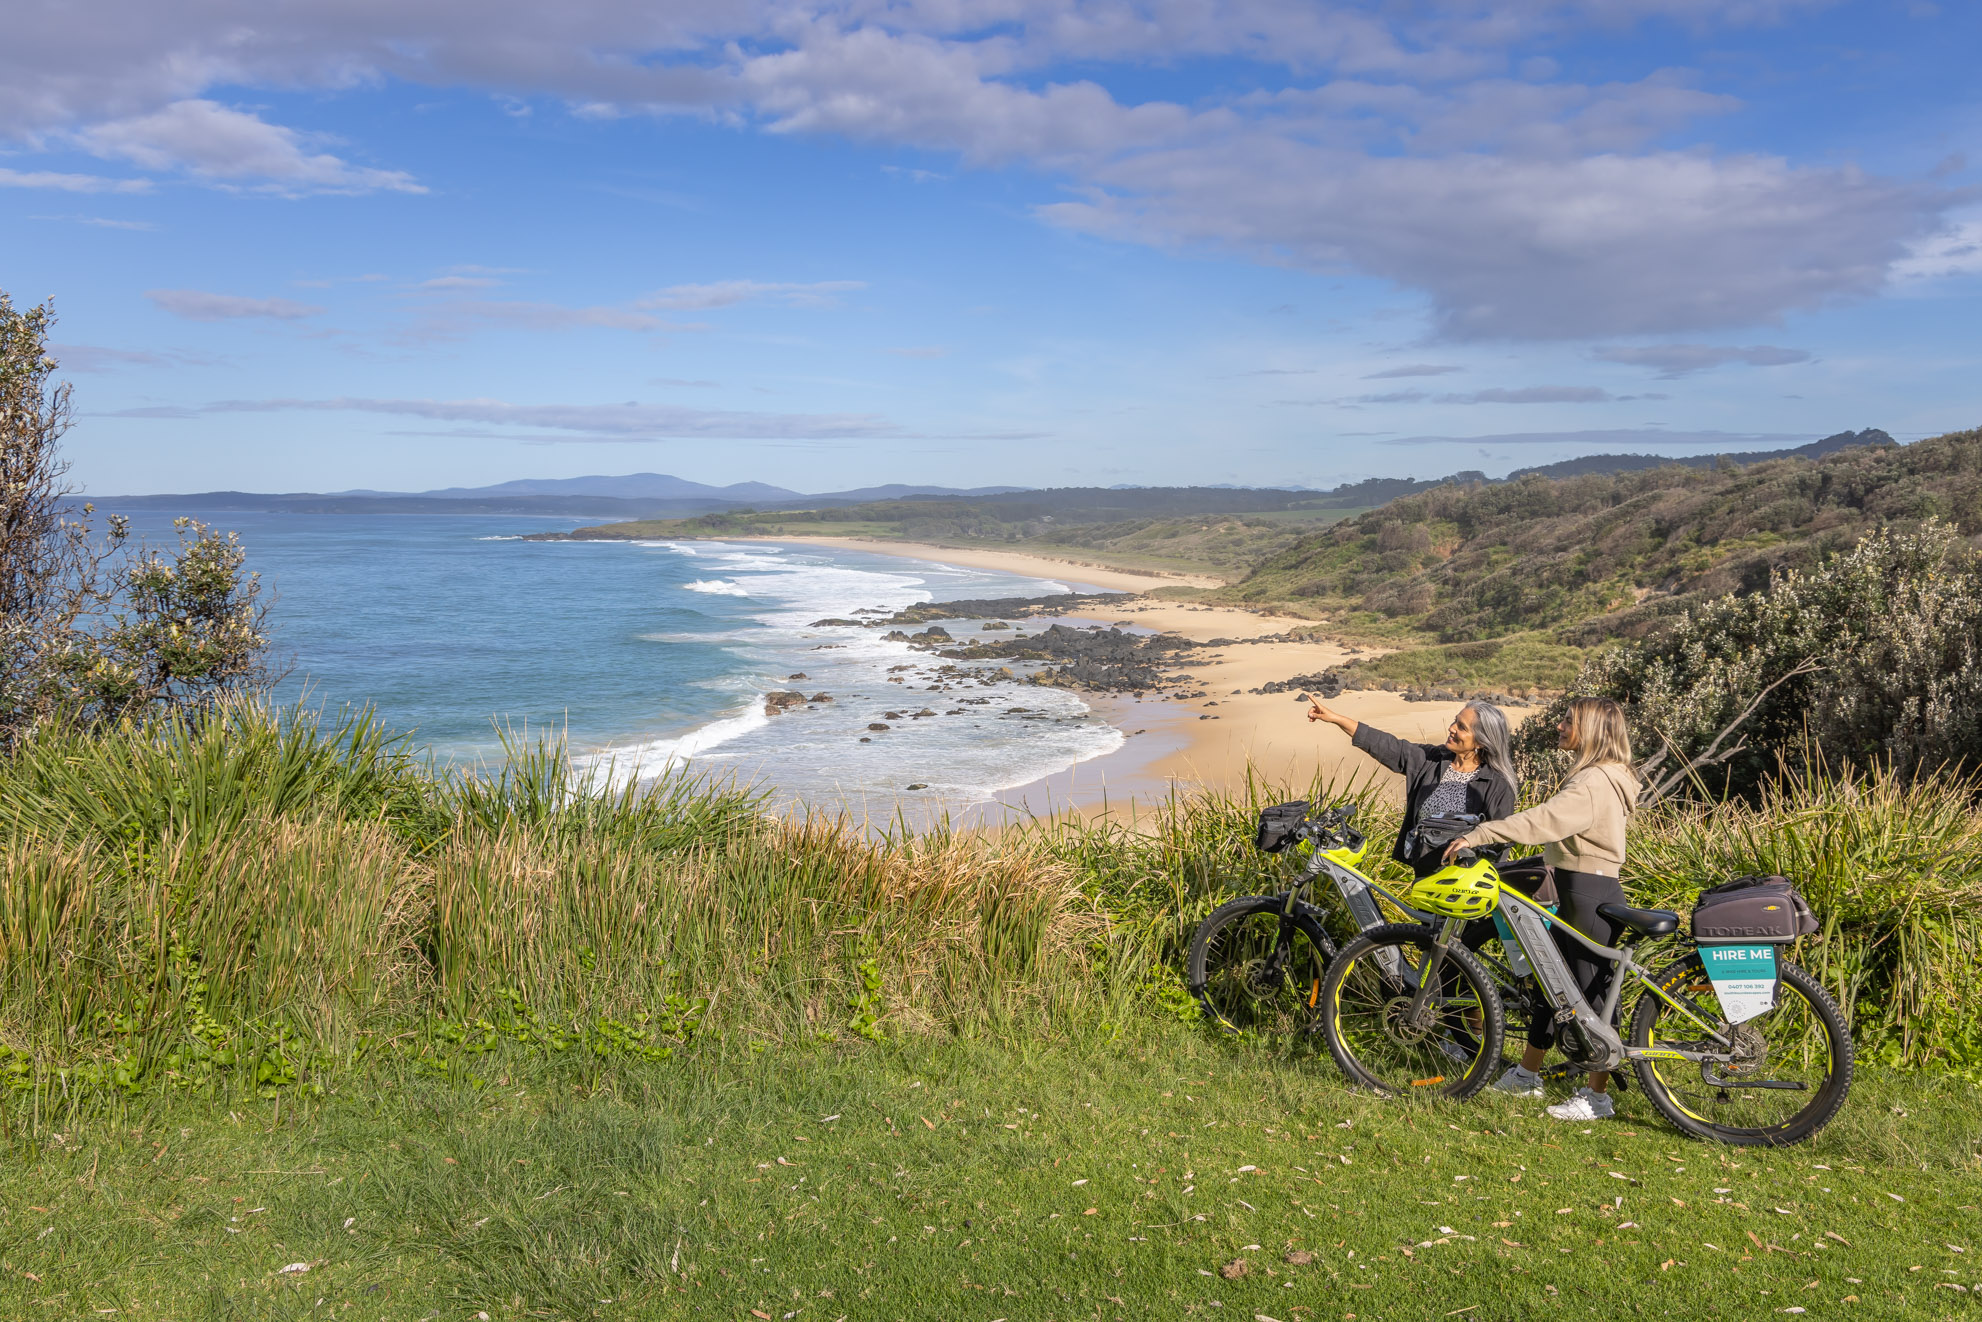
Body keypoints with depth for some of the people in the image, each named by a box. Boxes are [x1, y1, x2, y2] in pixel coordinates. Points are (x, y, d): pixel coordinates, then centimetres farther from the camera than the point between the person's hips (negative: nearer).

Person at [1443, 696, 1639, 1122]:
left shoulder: (1595, 783, -19)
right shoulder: (1597, 777, 15)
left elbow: (1542, 820, -32)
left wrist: (1478, 835, -35)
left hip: (1590, 896, -11)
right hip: (1578, 893, 11)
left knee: (1591, 992, -2)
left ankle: (1597, 1096, 8)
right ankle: (1525, 1075, 26)